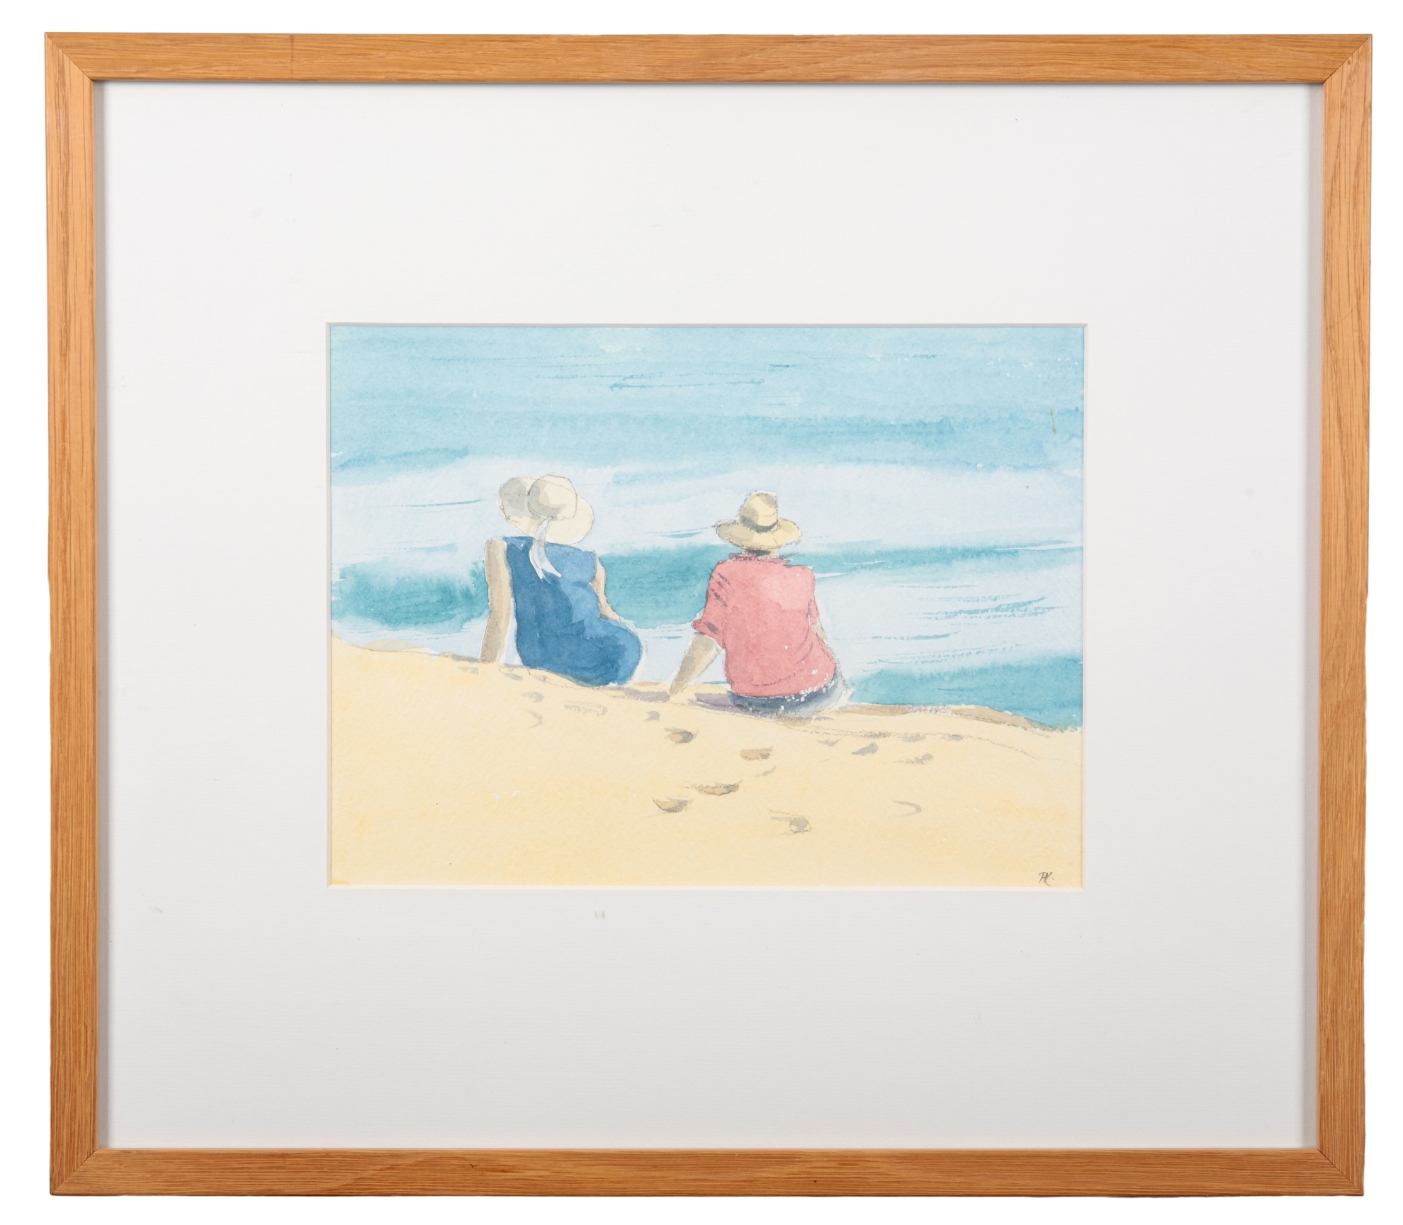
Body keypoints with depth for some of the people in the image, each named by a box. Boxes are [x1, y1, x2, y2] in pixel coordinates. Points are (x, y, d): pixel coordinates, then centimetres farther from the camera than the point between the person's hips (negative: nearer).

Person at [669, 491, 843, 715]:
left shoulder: (726, 574, -12)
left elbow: (706, 643, -16)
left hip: (754, 703, 1)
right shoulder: (800, 577, -8)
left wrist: (674, 688, -6)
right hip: (816, 694, -1)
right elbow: (818, 631, 4)